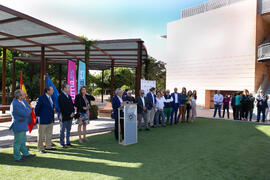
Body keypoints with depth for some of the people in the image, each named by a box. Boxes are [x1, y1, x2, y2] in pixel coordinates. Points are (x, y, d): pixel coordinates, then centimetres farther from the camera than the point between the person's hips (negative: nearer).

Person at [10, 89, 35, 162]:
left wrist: (27, 110, -10)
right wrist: (28, 110, -7)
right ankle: (17, 157, 17)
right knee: (18, 142, 4)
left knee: (23, 141, 21)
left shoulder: (21, 101, 4)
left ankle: (25, 153, 35)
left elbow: (29, 109, 9)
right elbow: (26, 113, -25)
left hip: (22, 126, 10)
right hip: (18, 126, -10)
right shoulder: (15, 104, -25)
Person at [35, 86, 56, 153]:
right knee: (41, 135, 5)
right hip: (43, 120, -7)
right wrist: (38, 116, -2)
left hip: (51, 120, 8)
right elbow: (36, 108, -11)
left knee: (49, 134, 16)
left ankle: (48, 146, 28)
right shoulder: (41, 98, -16)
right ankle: (40, 148, 16)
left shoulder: (51, 97, 8)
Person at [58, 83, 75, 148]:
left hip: (70, 116, 7)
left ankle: (67, 142, 23)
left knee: (68, 130, 13)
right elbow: (63, 107, -17)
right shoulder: (60, 96, -11)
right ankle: (62, 143, 14)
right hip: (64, 117, -7)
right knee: (62, 131, 5)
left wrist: (73, 112, -1)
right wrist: (69, 114, -15)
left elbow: (72, 105, 14)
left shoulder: (69, 96, 15)